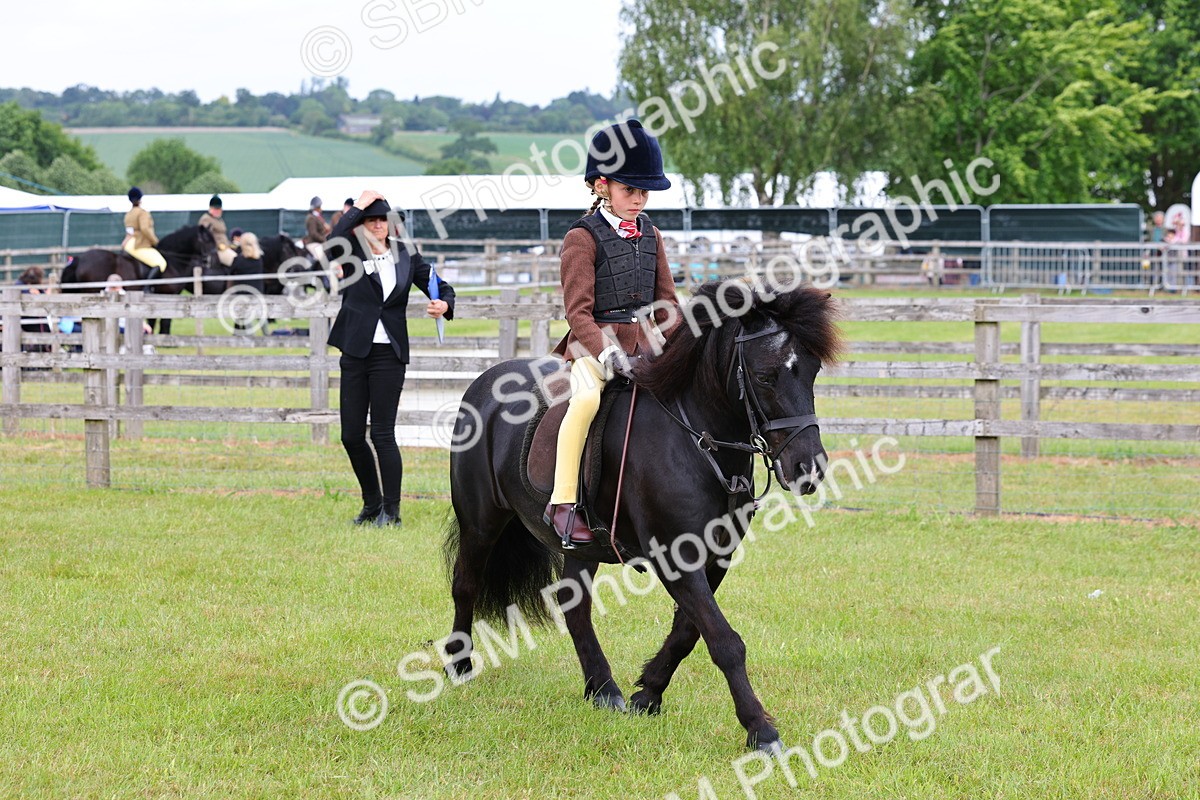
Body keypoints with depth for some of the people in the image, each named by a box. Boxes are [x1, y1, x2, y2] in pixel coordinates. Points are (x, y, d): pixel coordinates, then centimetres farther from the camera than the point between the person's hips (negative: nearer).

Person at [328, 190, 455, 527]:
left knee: (382, 433, -6)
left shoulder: (405, 253, 5)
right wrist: (359, 206, -15)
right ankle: (372, 502, 23)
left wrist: (444, 304, -11)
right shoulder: (352, 253, 0)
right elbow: (335, 240, -24)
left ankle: (391, 510, 3)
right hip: (355, 351, 1)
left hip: (390, 354, -1)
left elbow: (440, 286, 12)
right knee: (351, 435, 5)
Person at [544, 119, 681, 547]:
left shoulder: (650, 235, 14)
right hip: (595, 338, -7)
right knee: (587, 398, -34)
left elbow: (665, 299, 17)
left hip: (643, 340, 7)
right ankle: (562, 503, -29)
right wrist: (604, 352, -27)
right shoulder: (583, 237, -6)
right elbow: (578, 310, -12)